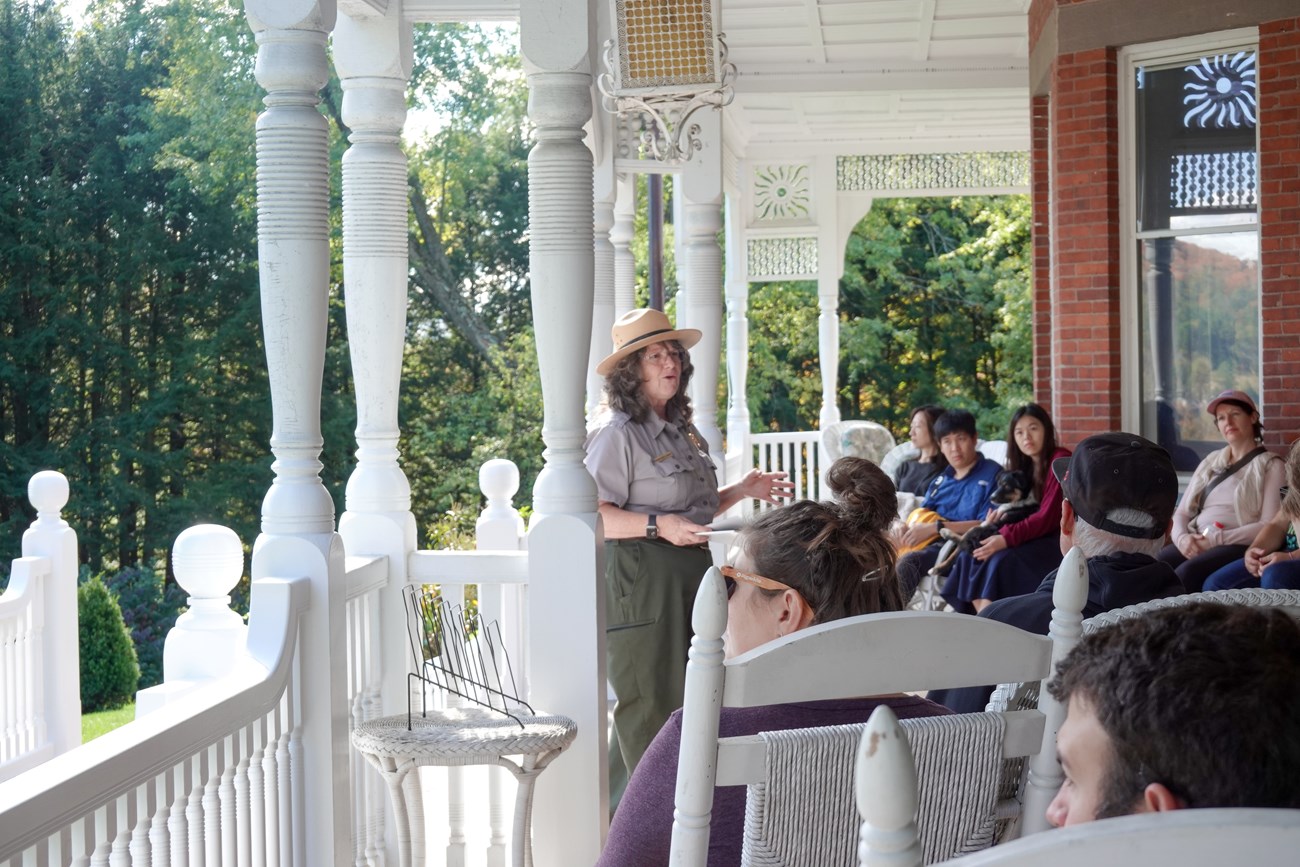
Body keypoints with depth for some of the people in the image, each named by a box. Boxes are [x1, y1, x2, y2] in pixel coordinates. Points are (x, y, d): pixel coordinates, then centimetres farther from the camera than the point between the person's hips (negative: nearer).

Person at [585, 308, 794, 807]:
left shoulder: (679, 429, 19)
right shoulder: (617, 432, -10)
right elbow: (596, 516, -17)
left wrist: (742, 491, 17)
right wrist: (657, 526, -28)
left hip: (689, 575, 9)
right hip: (642, 581, -9)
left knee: (689, 701, 9)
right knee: (651, 707, -7)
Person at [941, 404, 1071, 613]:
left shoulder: (1060, 461, -9)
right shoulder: (1023, 466, 16)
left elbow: (1047, 517, -18)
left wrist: (1007, 539, -27)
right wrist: (997, 536, -11)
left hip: (1055, 540, -8)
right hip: (1033, 535, 8)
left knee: (1003, 559, -31)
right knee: (970, 555, -13)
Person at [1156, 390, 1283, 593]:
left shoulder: (1270, 465, 6)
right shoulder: (1210, 462, 22)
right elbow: (1181, 513, 17)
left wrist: (1216, 540, -15)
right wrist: (1182, 538, -7)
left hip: (1238, 546, -5)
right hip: (1195, 545, 5)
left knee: (1187, 572, -36)